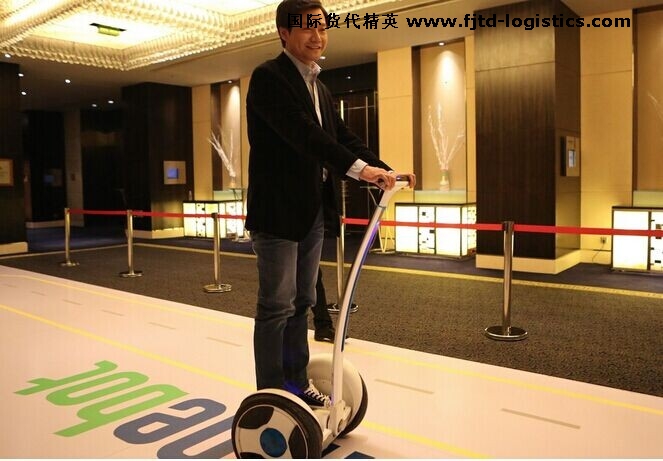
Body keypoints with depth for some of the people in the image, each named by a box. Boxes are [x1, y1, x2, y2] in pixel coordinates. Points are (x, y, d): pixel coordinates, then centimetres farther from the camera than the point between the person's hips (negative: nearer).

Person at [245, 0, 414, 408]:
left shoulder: (320, 89, 18)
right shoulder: (269, 77, -9)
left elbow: (343, 137, 12)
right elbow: (302, 133, -23)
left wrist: (383, 170, -3)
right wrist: (359, 168, -30)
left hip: (311, 212, 8)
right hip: (277, 212, -8)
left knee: (302, 302, 15)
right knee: (276, 306, -1)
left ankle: (297, 381, 28)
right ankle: (271, 394, 12)